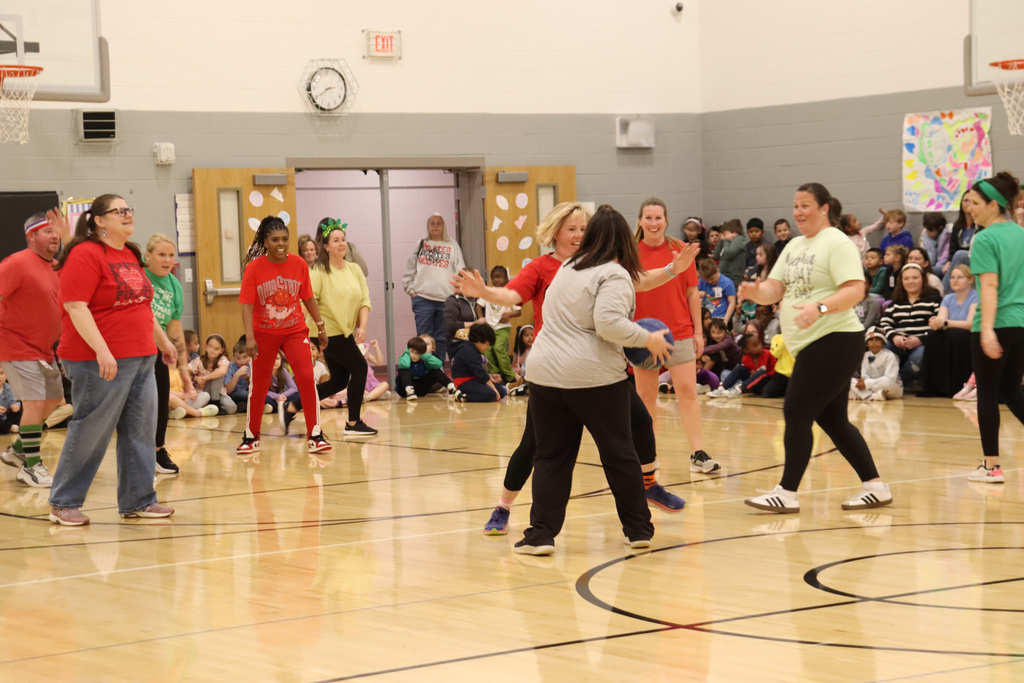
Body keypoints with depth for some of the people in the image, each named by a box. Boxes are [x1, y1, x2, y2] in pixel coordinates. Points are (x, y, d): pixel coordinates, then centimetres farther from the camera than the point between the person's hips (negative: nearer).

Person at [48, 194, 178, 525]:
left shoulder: (130, 256, 15)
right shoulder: (85, 255, -12)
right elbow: (74, 306, -19)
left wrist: (162, 339, 29)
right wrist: (101, 350, -25)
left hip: (140, 360, 8)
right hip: (101, 361, -8)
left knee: (141, 430, 8)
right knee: (90, 432, -2)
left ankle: (138, 500, 18)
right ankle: (63, 504, 10)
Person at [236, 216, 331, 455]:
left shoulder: (299, 264, -6)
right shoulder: (254, 267, -12)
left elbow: (308, 298, 5)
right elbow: (247, 305, -14)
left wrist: (320, 327, 8)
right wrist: (249, 338, -23)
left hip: (295, 331, 1)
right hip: (263, 334, -1)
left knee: (307, 378, -13)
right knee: (258, 385, 10)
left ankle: (314, 435, -2)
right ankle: (251, 437, 26)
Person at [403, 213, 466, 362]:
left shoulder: (452, 245, 9)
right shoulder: (420, 245, 11)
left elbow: (460, 271, 5)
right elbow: (409, 271, 12)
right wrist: (411, 290, 3)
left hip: (446, 299, 0)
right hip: (423, 299, 0)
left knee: (442, 338, 5)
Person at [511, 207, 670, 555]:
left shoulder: (567, 268, 14)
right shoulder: (614, 275, -8)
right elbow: (609, 323, -22)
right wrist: (648, 339, -10)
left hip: (546, 373, 5)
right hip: (595, 378, -5)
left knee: (551, 457, 9)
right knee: (619, 454, 9)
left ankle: (541, 533, 0)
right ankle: (638, 529, 17)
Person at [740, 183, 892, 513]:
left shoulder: (837, 243, -10)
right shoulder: (794, 246, 16)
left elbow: (854, 291, -20)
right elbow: (774, 290, 12)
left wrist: (820, 307, -36)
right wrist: (755, 292, -10)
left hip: (833, 341, -9)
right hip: (810, 345, 9)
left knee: (796, 413, -8)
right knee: (832, 420, 10)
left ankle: (787, 492, -2)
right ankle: (875, 486, 16)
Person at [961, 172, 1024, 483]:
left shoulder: (985, 240, -11)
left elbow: (990, 285, -20)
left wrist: (987, 329, -25)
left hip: (997, 324, -7)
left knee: (988, 392, 4)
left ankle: (991, 466, 6)